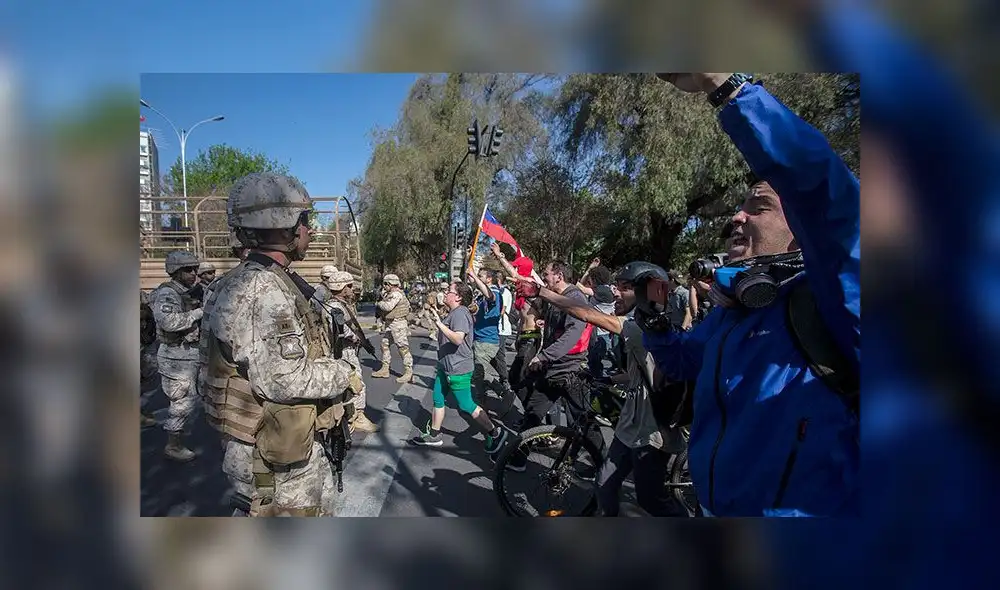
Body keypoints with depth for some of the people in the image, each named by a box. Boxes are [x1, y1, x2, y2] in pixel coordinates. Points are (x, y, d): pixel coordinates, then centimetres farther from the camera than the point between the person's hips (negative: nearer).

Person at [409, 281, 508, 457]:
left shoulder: (460, 313, -20)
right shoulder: (453, 313, 13)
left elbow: (458, 338, -32)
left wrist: (439, 323, -30)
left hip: (458, 369, -11)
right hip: (446, 366, 11)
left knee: (466, 405, -2)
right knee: (438, 399, 16)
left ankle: (495, 433, 10)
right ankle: (433, 435, 28)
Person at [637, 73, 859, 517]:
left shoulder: (830, 301, -17)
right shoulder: (730, 309, 6)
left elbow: (819, 182, -34)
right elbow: (680, 363, 22)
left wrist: (721, 82, -33)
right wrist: (650, 315, 1)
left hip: (801, 509, -7)